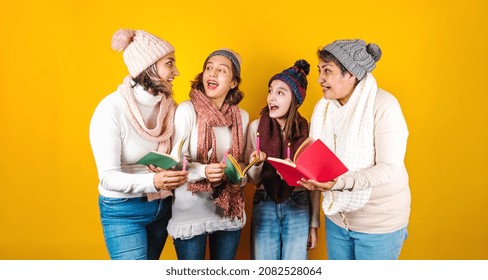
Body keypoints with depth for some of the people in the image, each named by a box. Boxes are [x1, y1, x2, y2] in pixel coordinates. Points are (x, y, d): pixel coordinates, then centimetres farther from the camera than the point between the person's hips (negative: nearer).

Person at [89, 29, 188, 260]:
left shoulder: (168, 105, -2)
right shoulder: (112, 109, -20)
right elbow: (108, 177, -24)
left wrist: (176, 174, -17)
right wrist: (153, 182, -39)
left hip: (161, 206, 6)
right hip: (123, 211, -6)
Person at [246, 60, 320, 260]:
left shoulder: (306, 131, -4)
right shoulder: (256, 127, -5)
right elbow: (252, 179, -1)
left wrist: (314, 224, 6)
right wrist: (256, 164, -23)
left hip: (297, 207, 0)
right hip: (264, 206, 0)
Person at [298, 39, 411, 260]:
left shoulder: (383, 105, -19)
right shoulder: (323, 107, -1)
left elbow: (389, 168, -23)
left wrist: (342, 182, -35)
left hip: (379, 224, -5)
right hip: (336, 217, 5)